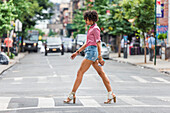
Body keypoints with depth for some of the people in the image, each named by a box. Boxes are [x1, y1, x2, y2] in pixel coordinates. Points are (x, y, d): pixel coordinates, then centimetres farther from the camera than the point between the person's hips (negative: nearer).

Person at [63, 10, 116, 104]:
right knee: (101, 73, 6)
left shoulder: (95, 29, -9)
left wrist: (100, 57, -17)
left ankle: (72, 95, -6)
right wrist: (77, 52, 23)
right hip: (89, 51, 10)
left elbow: (98, 43, -14)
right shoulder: (91, 29, 20)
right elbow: (87, 43, 25)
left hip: (92, 51, -10)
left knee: (80, 72, -8)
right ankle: (111, 94, 5)